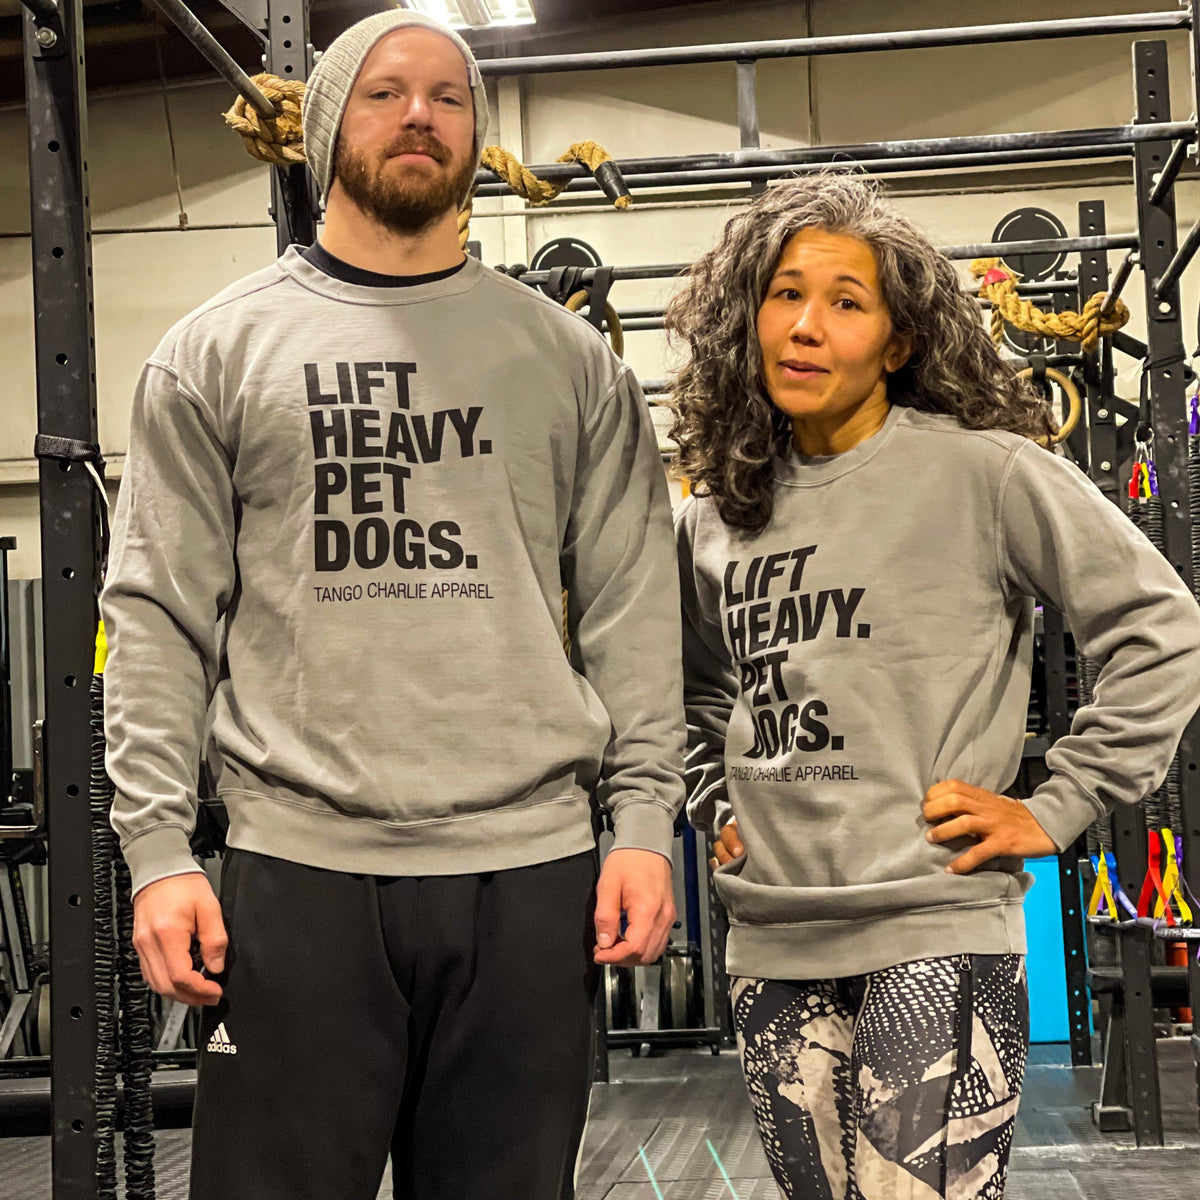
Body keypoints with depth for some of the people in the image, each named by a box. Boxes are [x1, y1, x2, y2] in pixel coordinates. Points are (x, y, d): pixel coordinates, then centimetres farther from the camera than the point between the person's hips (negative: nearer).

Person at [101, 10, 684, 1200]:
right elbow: (161, 618, 3)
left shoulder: (568, 358, 11)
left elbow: (631, 610, 8)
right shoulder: (215, 353, 7)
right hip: (298, 873, -1)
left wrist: (644, 819, -1)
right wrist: (156, 847, -5)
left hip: (531, 877, 2)